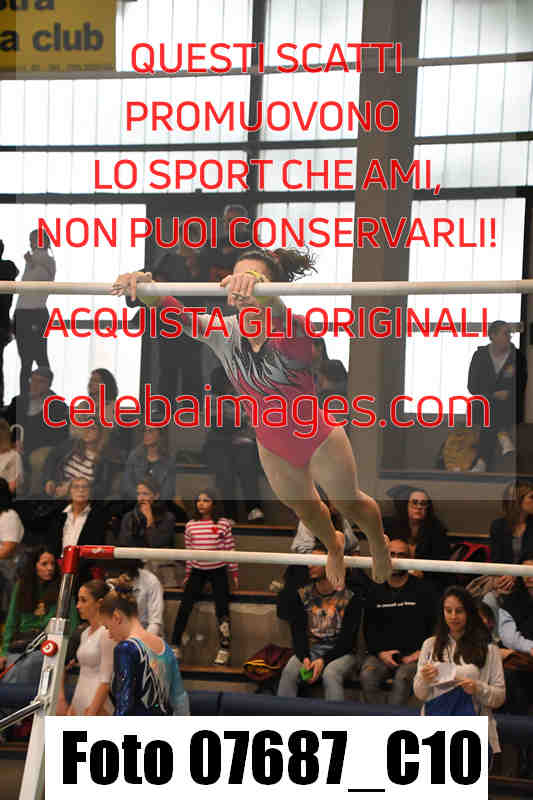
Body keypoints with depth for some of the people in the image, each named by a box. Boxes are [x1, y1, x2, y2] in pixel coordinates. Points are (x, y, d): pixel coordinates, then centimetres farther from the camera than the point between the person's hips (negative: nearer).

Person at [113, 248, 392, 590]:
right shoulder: (227, 333, -20)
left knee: (350, 504, 22)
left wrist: (259, 289, -82)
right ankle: (334, 547, 65)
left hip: (320, 441, -5)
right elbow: (178, 315, -36)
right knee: (305, 509, 30)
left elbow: (282, 318, -58)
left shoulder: (293, 335, -34)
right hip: (273, 447, 5)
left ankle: (379, 544, 57)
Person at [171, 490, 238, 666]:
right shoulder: (190, 525, 2)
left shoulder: (223, 524, -7)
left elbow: (230, 549, -3)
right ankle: (175, 646, 7)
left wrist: (234, 573, -2)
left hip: (218, 571, -2)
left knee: (222, 609, -2)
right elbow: (189, 551, 9)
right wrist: (187, 574, 11)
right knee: (184, 607, -2)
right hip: (197, 571, 3)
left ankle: (225, 650, 9)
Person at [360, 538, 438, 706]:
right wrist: (379, 652, 0)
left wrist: (422, 652, -6)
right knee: (367, 676, -27)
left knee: (402, 679, -33)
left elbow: (434, 625, 6)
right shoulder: (376, 591, 16)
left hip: (412, 655, -3)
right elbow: (368, 627, 16)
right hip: (382, 653, 3)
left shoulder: (423, 590, 7)